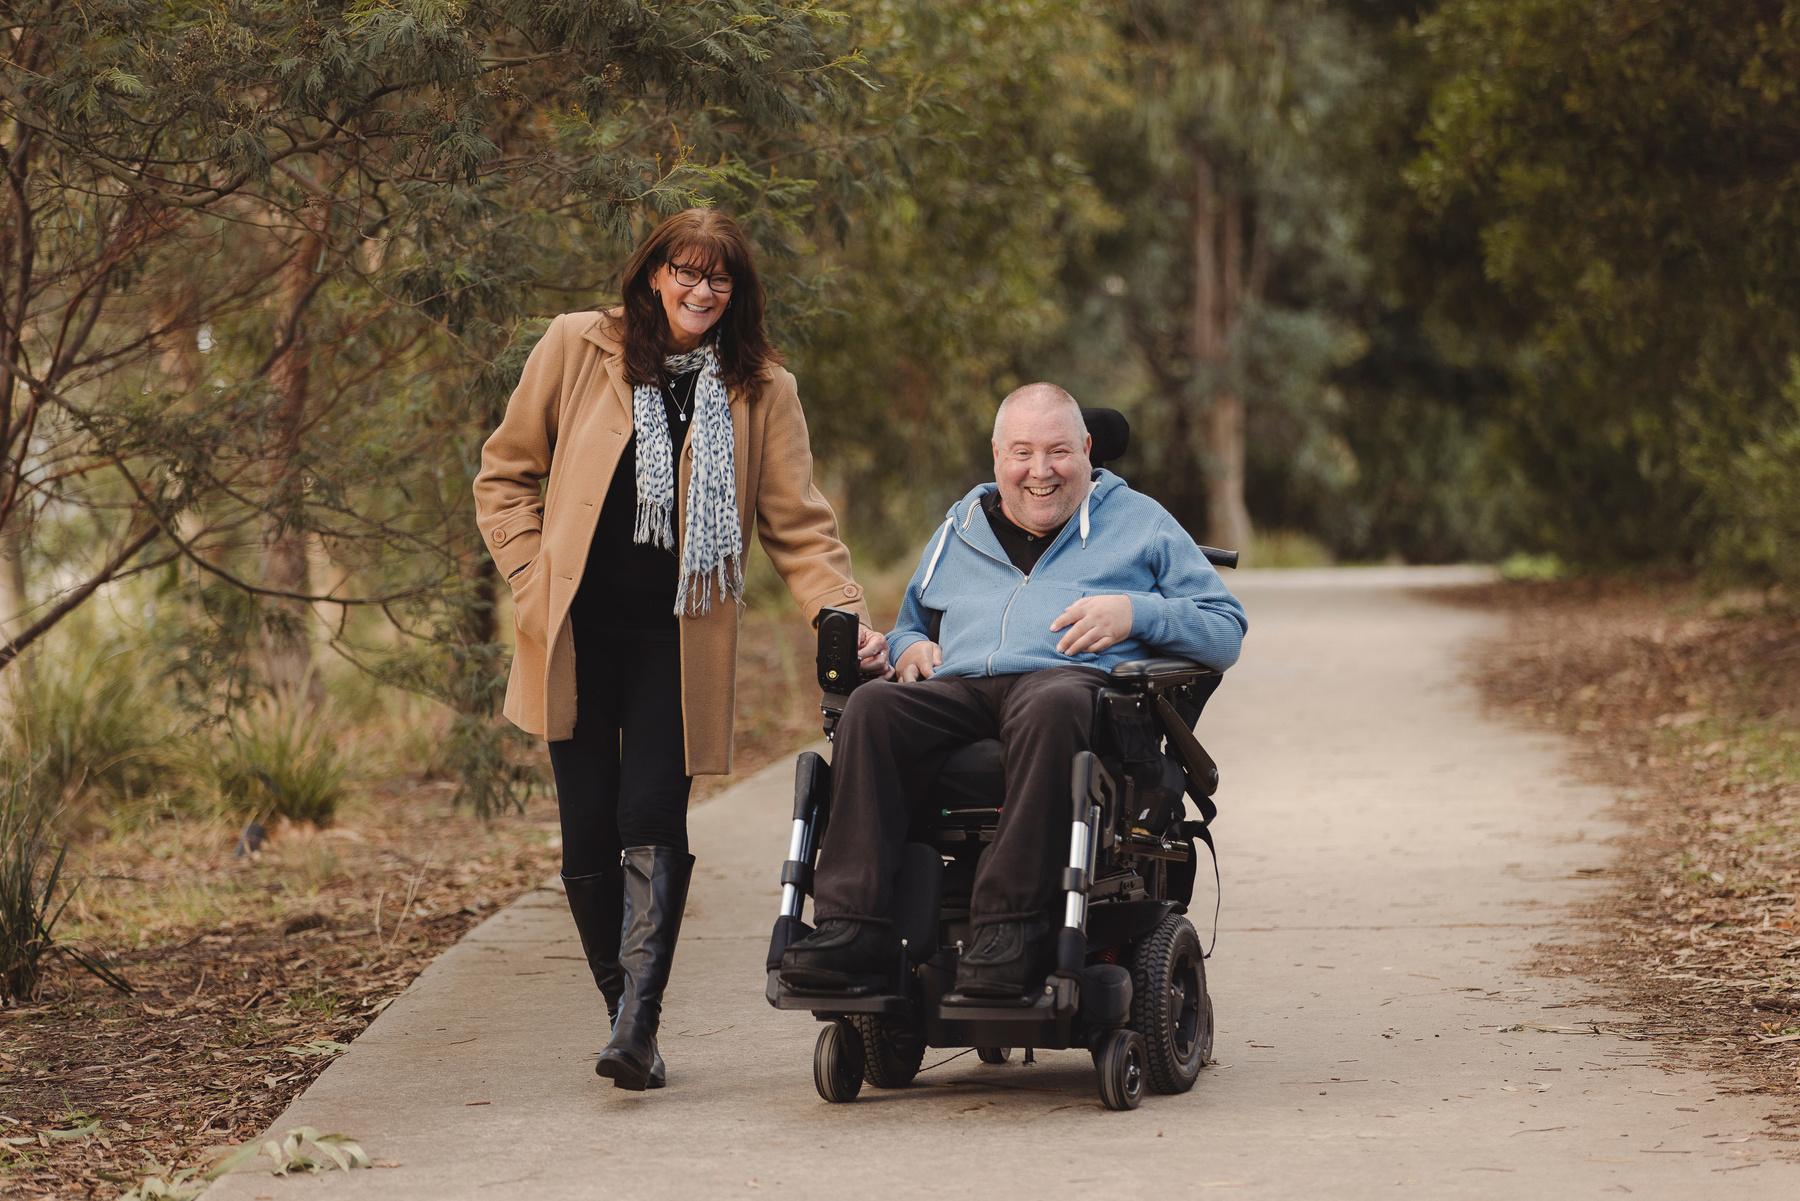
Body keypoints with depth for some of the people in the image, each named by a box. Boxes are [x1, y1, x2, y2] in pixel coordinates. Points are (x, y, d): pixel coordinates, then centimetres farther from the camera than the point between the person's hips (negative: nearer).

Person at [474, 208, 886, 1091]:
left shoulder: (760, 389, 5)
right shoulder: (576, 349, 3)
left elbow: (797, 523, 4)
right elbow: (505, 476, 10)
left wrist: (845, 616, -11)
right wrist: (534, 581, -1)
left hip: (677, 641, -1)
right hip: (576, 635, 1)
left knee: (652, 820, -15)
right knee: (589, 833, 1)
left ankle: (637, 1029, -18)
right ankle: (626, 1010, 16)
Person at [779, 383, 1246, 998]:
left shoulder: (1138, 522, 21)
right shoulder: (960, 530, 32)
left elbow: (1227, 631, 14)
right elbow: (908, 625, 40)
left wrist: (1135, 613, -4)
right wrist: (909, 646, 15)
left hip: (1072, 677, -4)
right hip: (957, 689, 4)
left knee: (1050, 706, -43)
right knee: (872, 706, -31)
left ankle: (1010, 928, -46)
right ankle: (853, 927, -39)